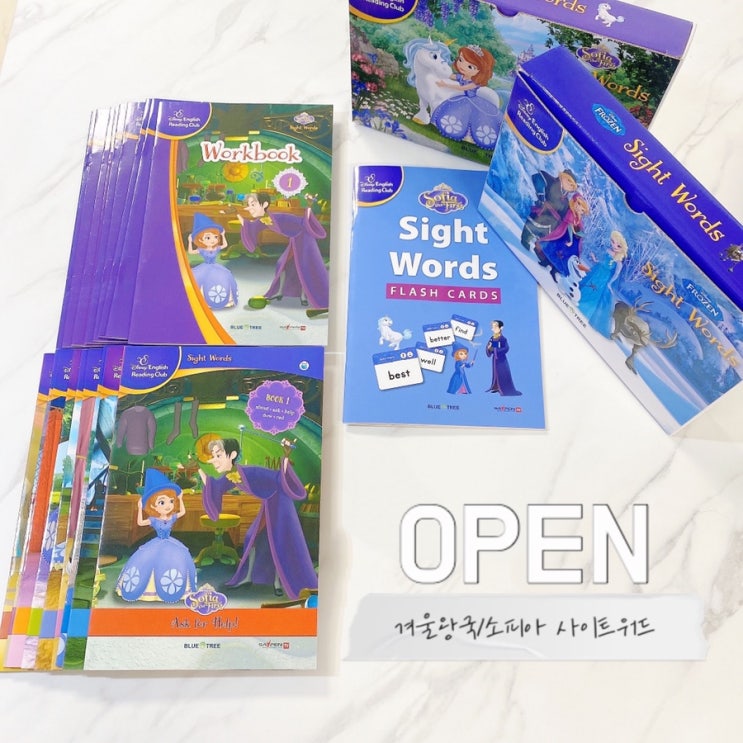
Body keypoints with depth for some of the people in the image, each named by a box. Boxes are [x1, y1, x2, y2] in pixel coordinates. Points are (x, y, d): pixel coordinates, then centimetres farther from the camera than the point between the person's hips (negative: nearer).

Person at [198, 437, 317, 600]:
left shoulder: (250, 472, -34)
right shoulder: (229, 477, -11)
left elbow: (280, 477, -31)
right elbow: (213, 487, 9)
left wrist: (286, 456, -46)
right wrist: (199, 469, 1)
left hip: (279, 502, -8)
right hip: (267, 505, 8)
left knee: (279, 543, -4)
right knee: (253, 537, 14)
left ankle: (277, 581, 12)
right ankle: (248, 576, 29)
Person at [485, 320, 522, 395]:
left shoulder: (503, 338, -14)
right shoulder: (491, 338, 4)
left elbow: (506, 348, -20)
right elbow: (487, 347, 6)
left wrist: (496, 350, -25)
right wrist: (489, 348, -17)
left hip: (501, 359, -6)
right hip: (495, 358, 6)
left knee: (503, 374, -5)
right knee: (496, 373, 11)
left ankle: (507, 390, 0)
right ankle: (496, 387, 17)